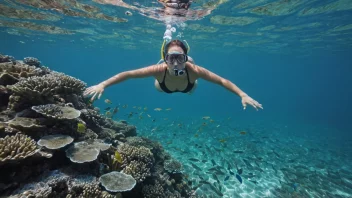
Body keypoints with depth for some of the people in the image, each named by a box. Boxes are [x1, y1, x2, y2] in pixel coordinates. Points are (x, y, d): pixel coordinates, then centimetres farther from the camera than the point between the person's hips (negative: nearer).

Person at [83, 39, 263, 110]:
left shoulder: (193, 70, -45)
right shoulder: (160, 69, -46)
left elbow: (222, 81, -38)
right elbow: (127, 74, -41)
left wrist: (243, 95, -46)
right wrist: (102, 85, -46)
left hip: (189, 90, 1)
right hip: (163, 89, 0)